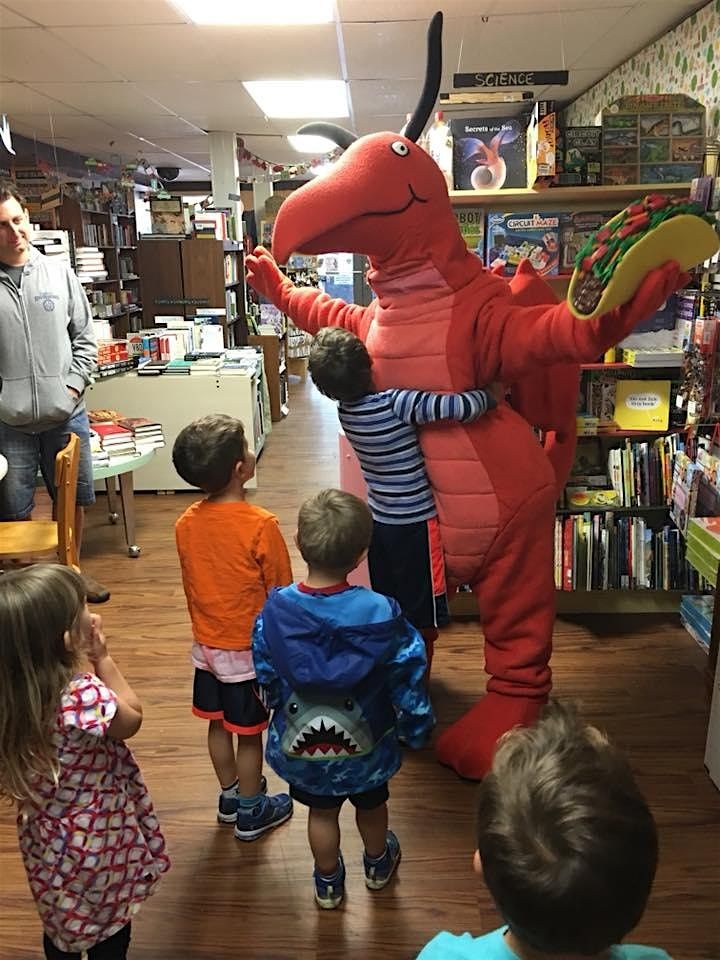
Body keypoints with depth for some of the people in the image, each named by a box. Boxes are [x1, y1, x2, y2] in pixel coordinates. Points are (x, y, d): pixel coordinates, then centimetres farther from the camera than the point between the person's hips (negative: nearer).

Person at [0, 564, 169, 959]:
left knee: (61, 924, 30)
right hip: (98, 842, -6)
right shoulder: (82, 695, -38)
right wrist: (103, 660, -13)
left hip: (49, 838, 6)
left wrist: (87, 664, -11)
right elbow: (131, 720, -17)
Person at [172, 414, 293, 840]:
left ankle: (230, 796, 41)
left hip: (207, 644, 6)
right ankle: (251, 812, 30)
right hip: (250, 648, -5)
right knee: (250, 732, 12)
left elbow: (191, 586, 4)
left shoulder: (186, 524, -8)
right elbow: (281, 595, -15)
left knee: (218, 724, 21)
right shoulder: (261, 525, -24)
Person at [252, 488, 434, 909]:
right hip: (367, 746, 0)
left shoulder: (274, 612, -24)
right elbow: (409, 682, -17)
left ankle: (328, 882, 51)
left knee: (322, 812, 27)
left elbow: (266, 680, -7)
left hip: (300, 746, 1)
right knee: (372, 805, 29)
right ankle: (378, 863, 57)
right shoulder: (382, 615, -30)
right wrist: (417, 729, 2)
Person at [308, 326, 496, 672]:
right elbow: (463, 407, -30)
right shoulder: (395, 403, -26)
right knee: (422, 616, 10)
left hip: (379, 520, 7)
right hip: (414, 523, -6)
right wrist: (492, 393, -12)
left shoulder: (345, 408, -5)